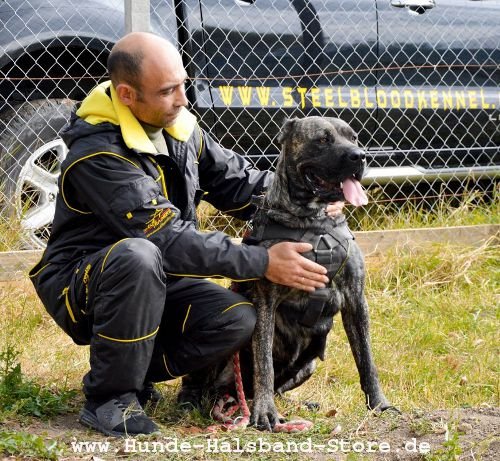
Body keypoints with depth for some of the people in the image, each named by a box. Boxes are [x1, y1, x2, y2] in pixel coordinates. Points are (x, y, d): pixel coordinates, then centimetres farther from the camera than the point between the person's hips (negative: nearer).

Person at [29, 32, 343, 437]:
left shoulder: (178, 125, -3)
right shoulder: (97, 155, -27)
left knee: (238, 320, -18)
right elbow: (167, 239, -31)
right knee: (138, 256, -39)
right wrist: (263, 263, -31)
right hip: (81, 286, -6)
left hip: (154, 282, 7)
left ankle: (133, 371, 4)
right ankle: (109, 397, -21)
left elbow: (235, 180, 8)